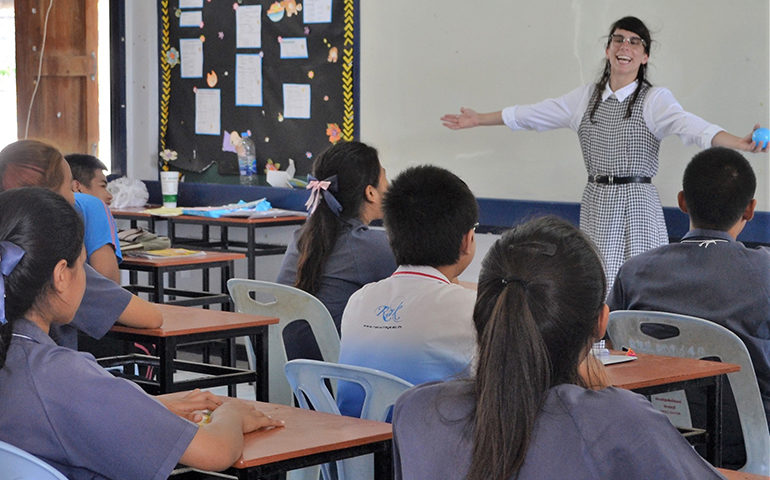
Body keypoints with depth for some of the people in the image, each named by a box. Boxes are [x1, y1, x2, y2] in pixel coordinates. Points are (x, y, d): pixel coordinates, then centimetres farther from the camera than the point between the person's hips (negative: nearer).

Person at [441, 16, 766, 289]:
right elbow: (532, 115, 21)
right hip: (596, 203, 4)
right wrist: (478, 120, 25)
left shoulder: (654, 99, -1)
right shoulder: (587, 97, 13)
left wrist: (737, 143, -35)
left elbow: (690, 126, -17)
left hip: (638, 205, -4)